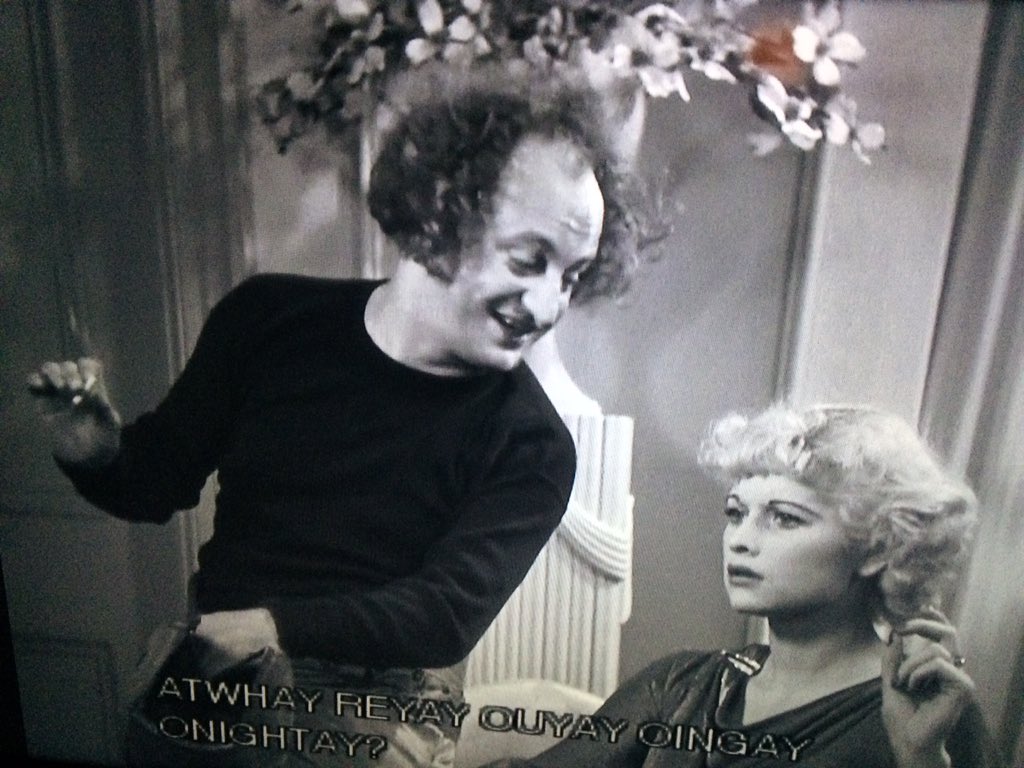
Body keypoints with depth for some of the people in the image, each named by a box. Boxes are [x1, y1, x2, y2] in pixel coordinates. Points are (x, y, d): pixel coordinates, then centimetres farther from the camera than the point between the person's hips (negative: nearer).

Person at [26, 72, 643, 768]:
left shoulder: (531, 446, -11)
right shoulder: (268, 319, -3)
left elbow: (451, 611, -17)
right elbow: (161, 483, 6)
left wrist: (277, 626, -30)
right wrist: (98, 456, -16)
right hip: (204, 673, 2)